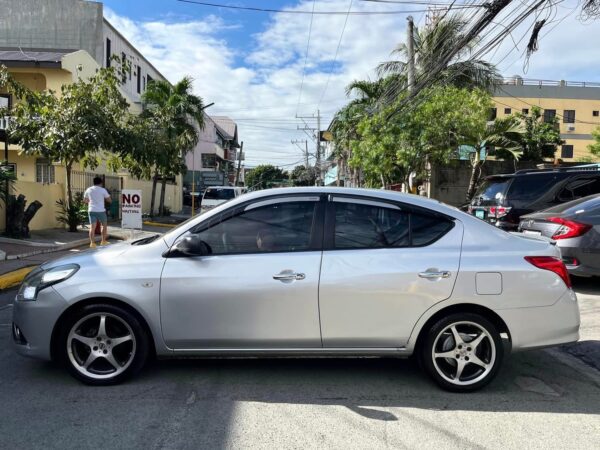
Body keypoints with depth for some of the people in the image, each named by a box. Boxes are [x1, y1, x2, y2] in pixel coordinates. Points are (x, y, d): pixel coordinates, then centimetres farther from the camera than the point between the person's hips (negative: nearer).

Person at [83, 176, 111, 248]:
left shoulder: (88, 190, 7)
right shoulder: (103, 190, -4)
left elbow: (85, 200, 16)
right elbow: (109, 200, -1)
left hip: (91, 210, 3)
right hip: (100, 211, -3)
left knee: (92, 227, 0)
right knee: (104, 225, 15)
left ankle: (92, 243, -8)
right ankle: (103, 241, 18)